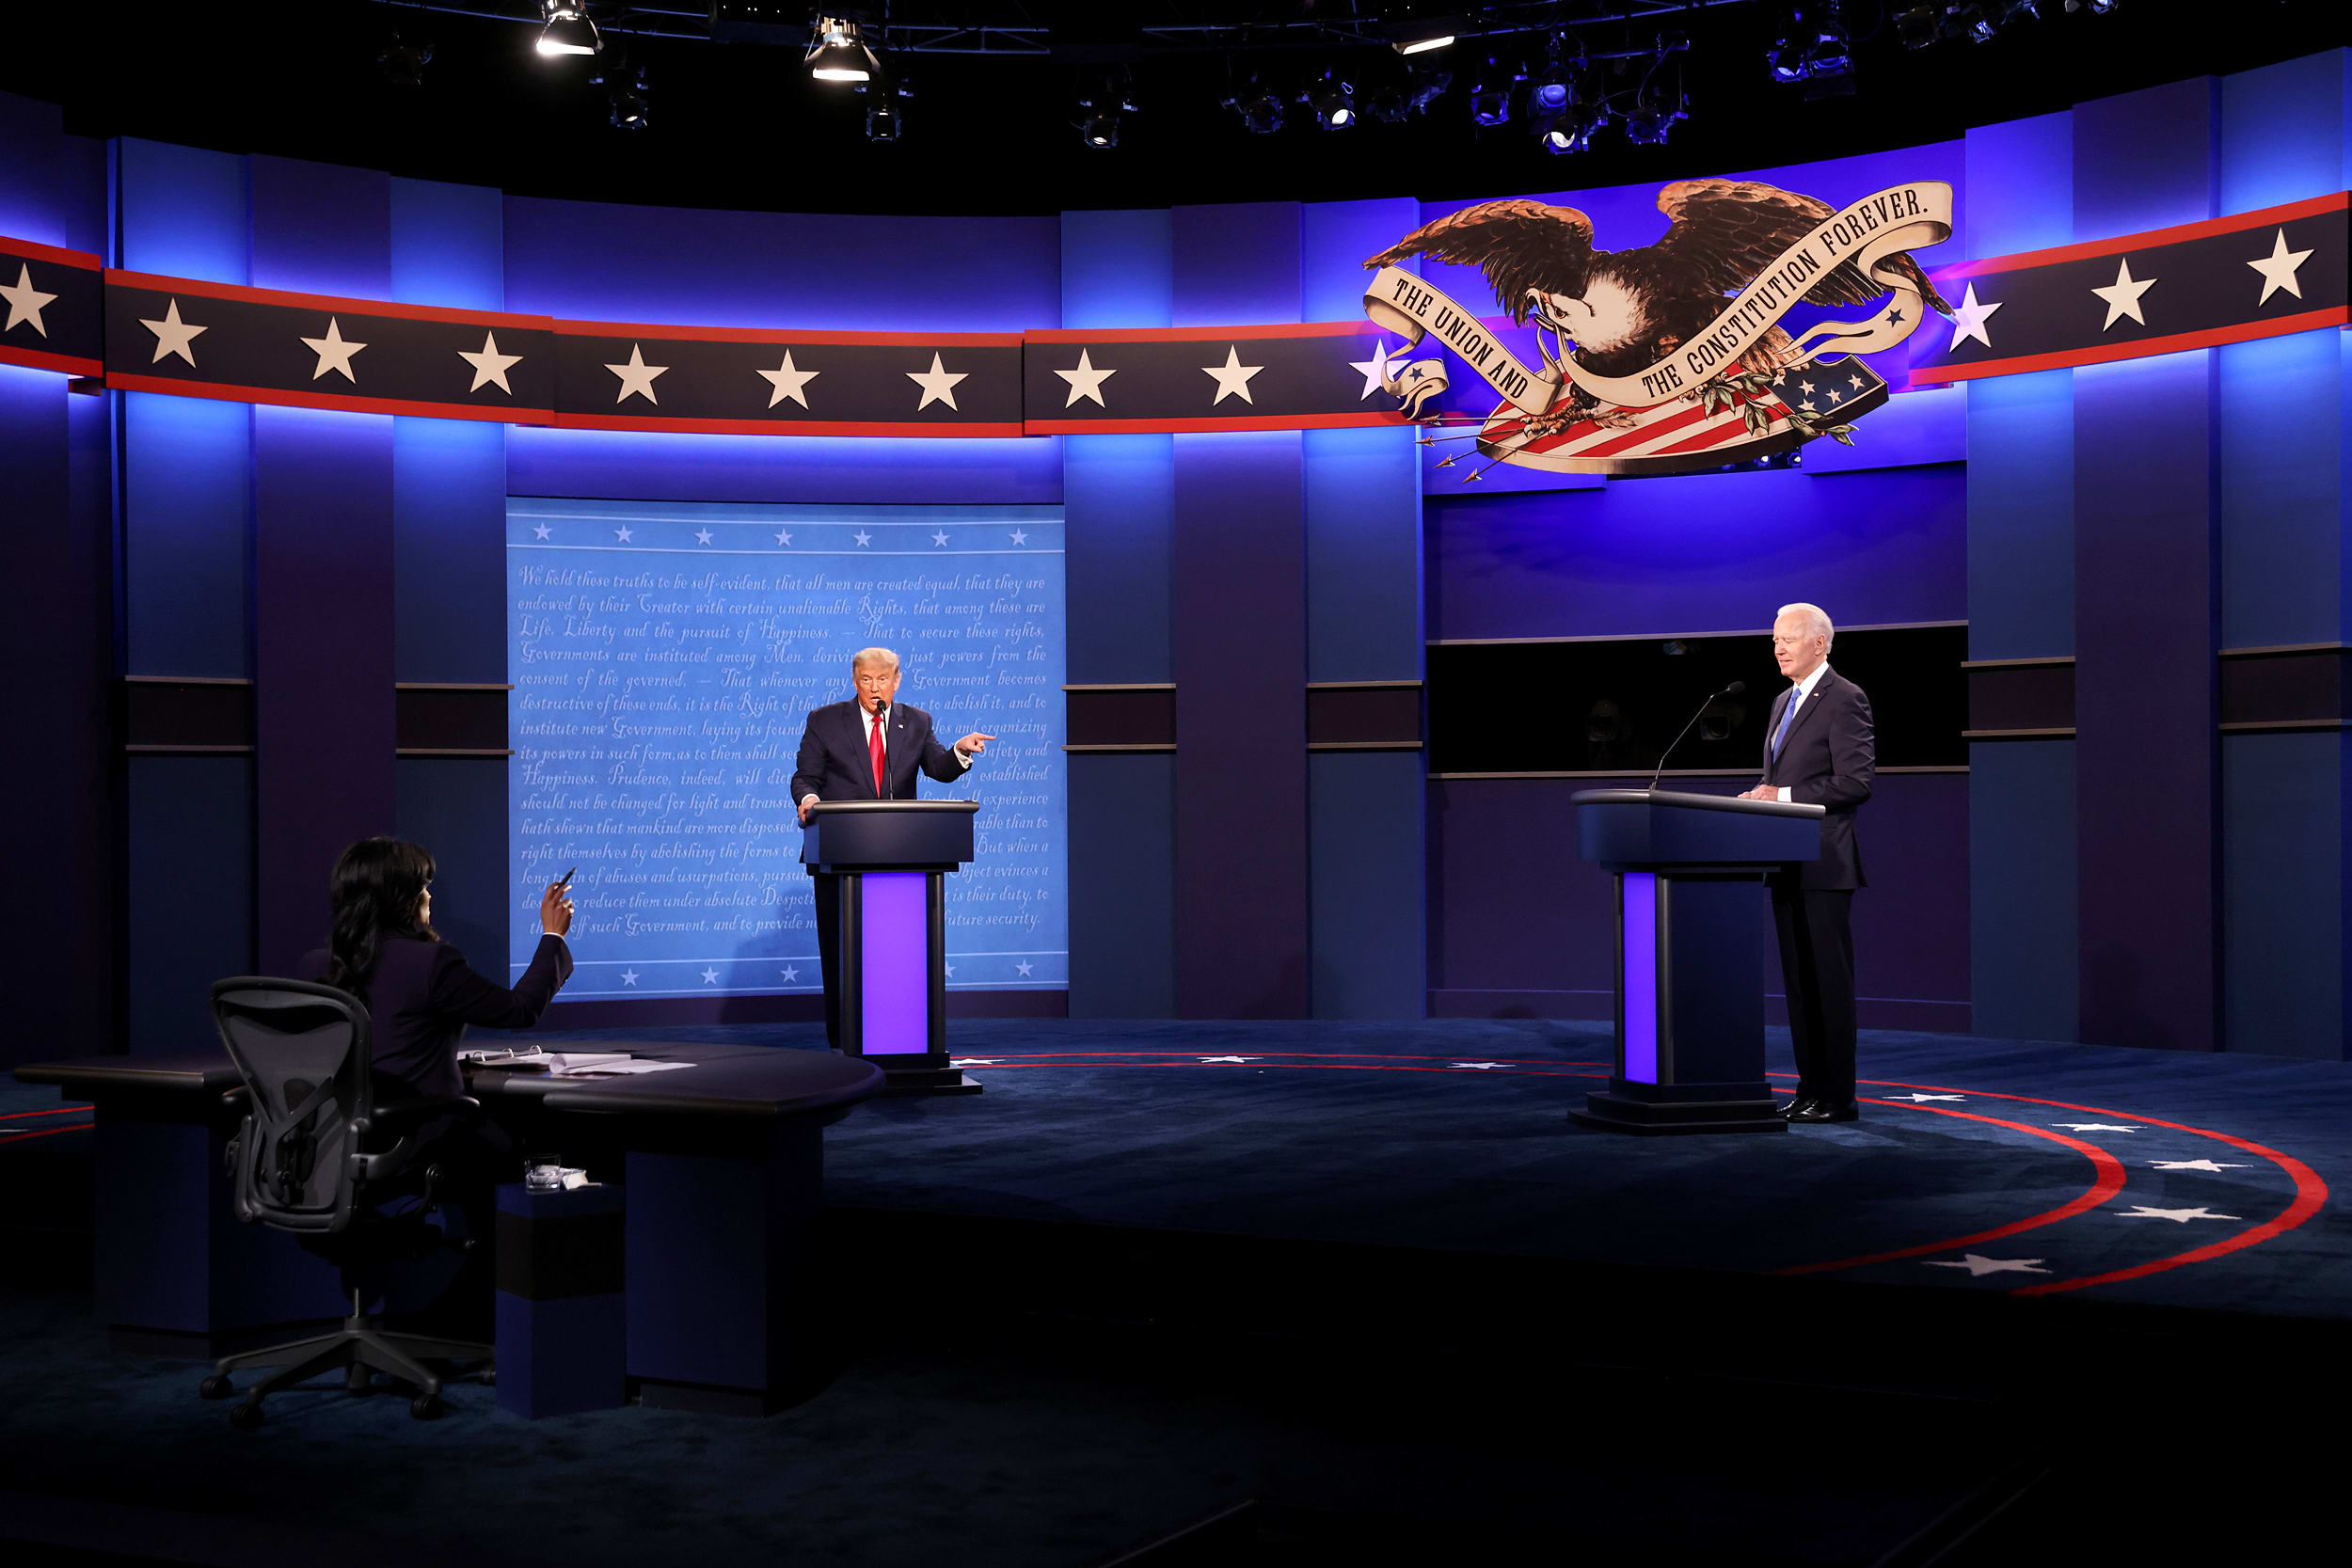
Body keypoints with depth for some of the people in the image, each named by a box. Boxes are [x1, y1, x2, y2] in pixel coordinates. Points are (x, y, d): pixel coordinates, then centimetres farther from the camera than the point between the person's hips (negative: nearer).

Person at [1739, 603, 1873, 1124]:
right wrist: (1763, 796, 5)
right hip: (1788, 864, 9)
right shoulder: (1784, 702, 19)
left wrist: (1785, 797, -17)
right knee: (1798, 980, 10)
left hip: (1824, 863, -9)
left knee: (1829, 979, -6)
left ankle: (1837, 1096, -2)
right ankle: (1809, 1088, 15)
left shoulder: (1844, 699, -8)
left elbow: (1856, 781, -16)